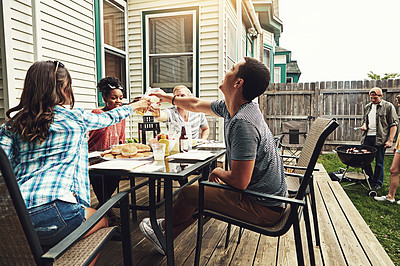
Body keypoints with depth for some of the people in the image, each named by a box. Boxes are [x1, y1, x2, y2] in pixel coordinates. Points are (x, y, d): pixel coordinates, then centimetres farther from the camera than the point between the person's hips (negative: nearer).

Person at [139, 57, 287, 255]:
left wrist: (218, 172, -8)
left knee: (188, 194, -2)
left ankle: (164, 226, 29)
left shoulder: (243, 123, -30)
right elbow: (196, 105, 16)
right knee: (203, 190, 20)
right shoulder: (230, 107, 0)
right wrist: (167, 97, 29)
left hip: (263, 208, -9)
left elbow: (239, 182, -29)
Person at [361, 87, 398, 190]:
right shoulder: (367, 107, 15)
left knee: (379, 162, 2)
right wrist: (364, 125, 4)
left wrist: (390, 140, -11)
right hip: (367, 137, 5)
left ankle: (377, 183, 16)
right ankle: (370, 180, 25)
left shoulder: (388, 106, -2)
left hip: (380, 139, -5)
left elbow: (394, 124, -4)